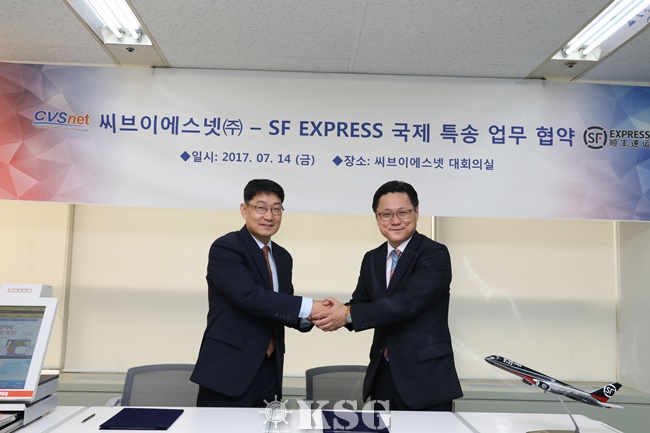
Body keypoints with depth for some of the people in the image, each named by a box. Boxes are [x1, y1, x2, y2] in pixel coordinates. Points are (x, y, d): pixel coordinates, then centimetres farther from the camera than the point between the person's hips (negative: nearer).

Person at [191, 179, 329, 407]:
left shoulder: (283, 257, 13)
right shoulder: (225, 248, -11)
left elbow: (284, 307, 14)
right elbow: (250, 296, -24)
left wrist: (310, 317, -8)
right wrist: (308, 307, -25)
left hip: (269, 373, 7)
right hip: (228, 372, -6)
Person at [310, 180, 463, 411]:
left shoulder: (435, 254, -11)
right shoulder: (372, 259, 10)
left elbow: (408, 302, -23)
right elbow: (360, 304, 7)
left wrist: (349, 314, -25)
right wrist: (334, 313, -16)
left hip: (426, 376, -5)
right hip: (382, 375, 6)